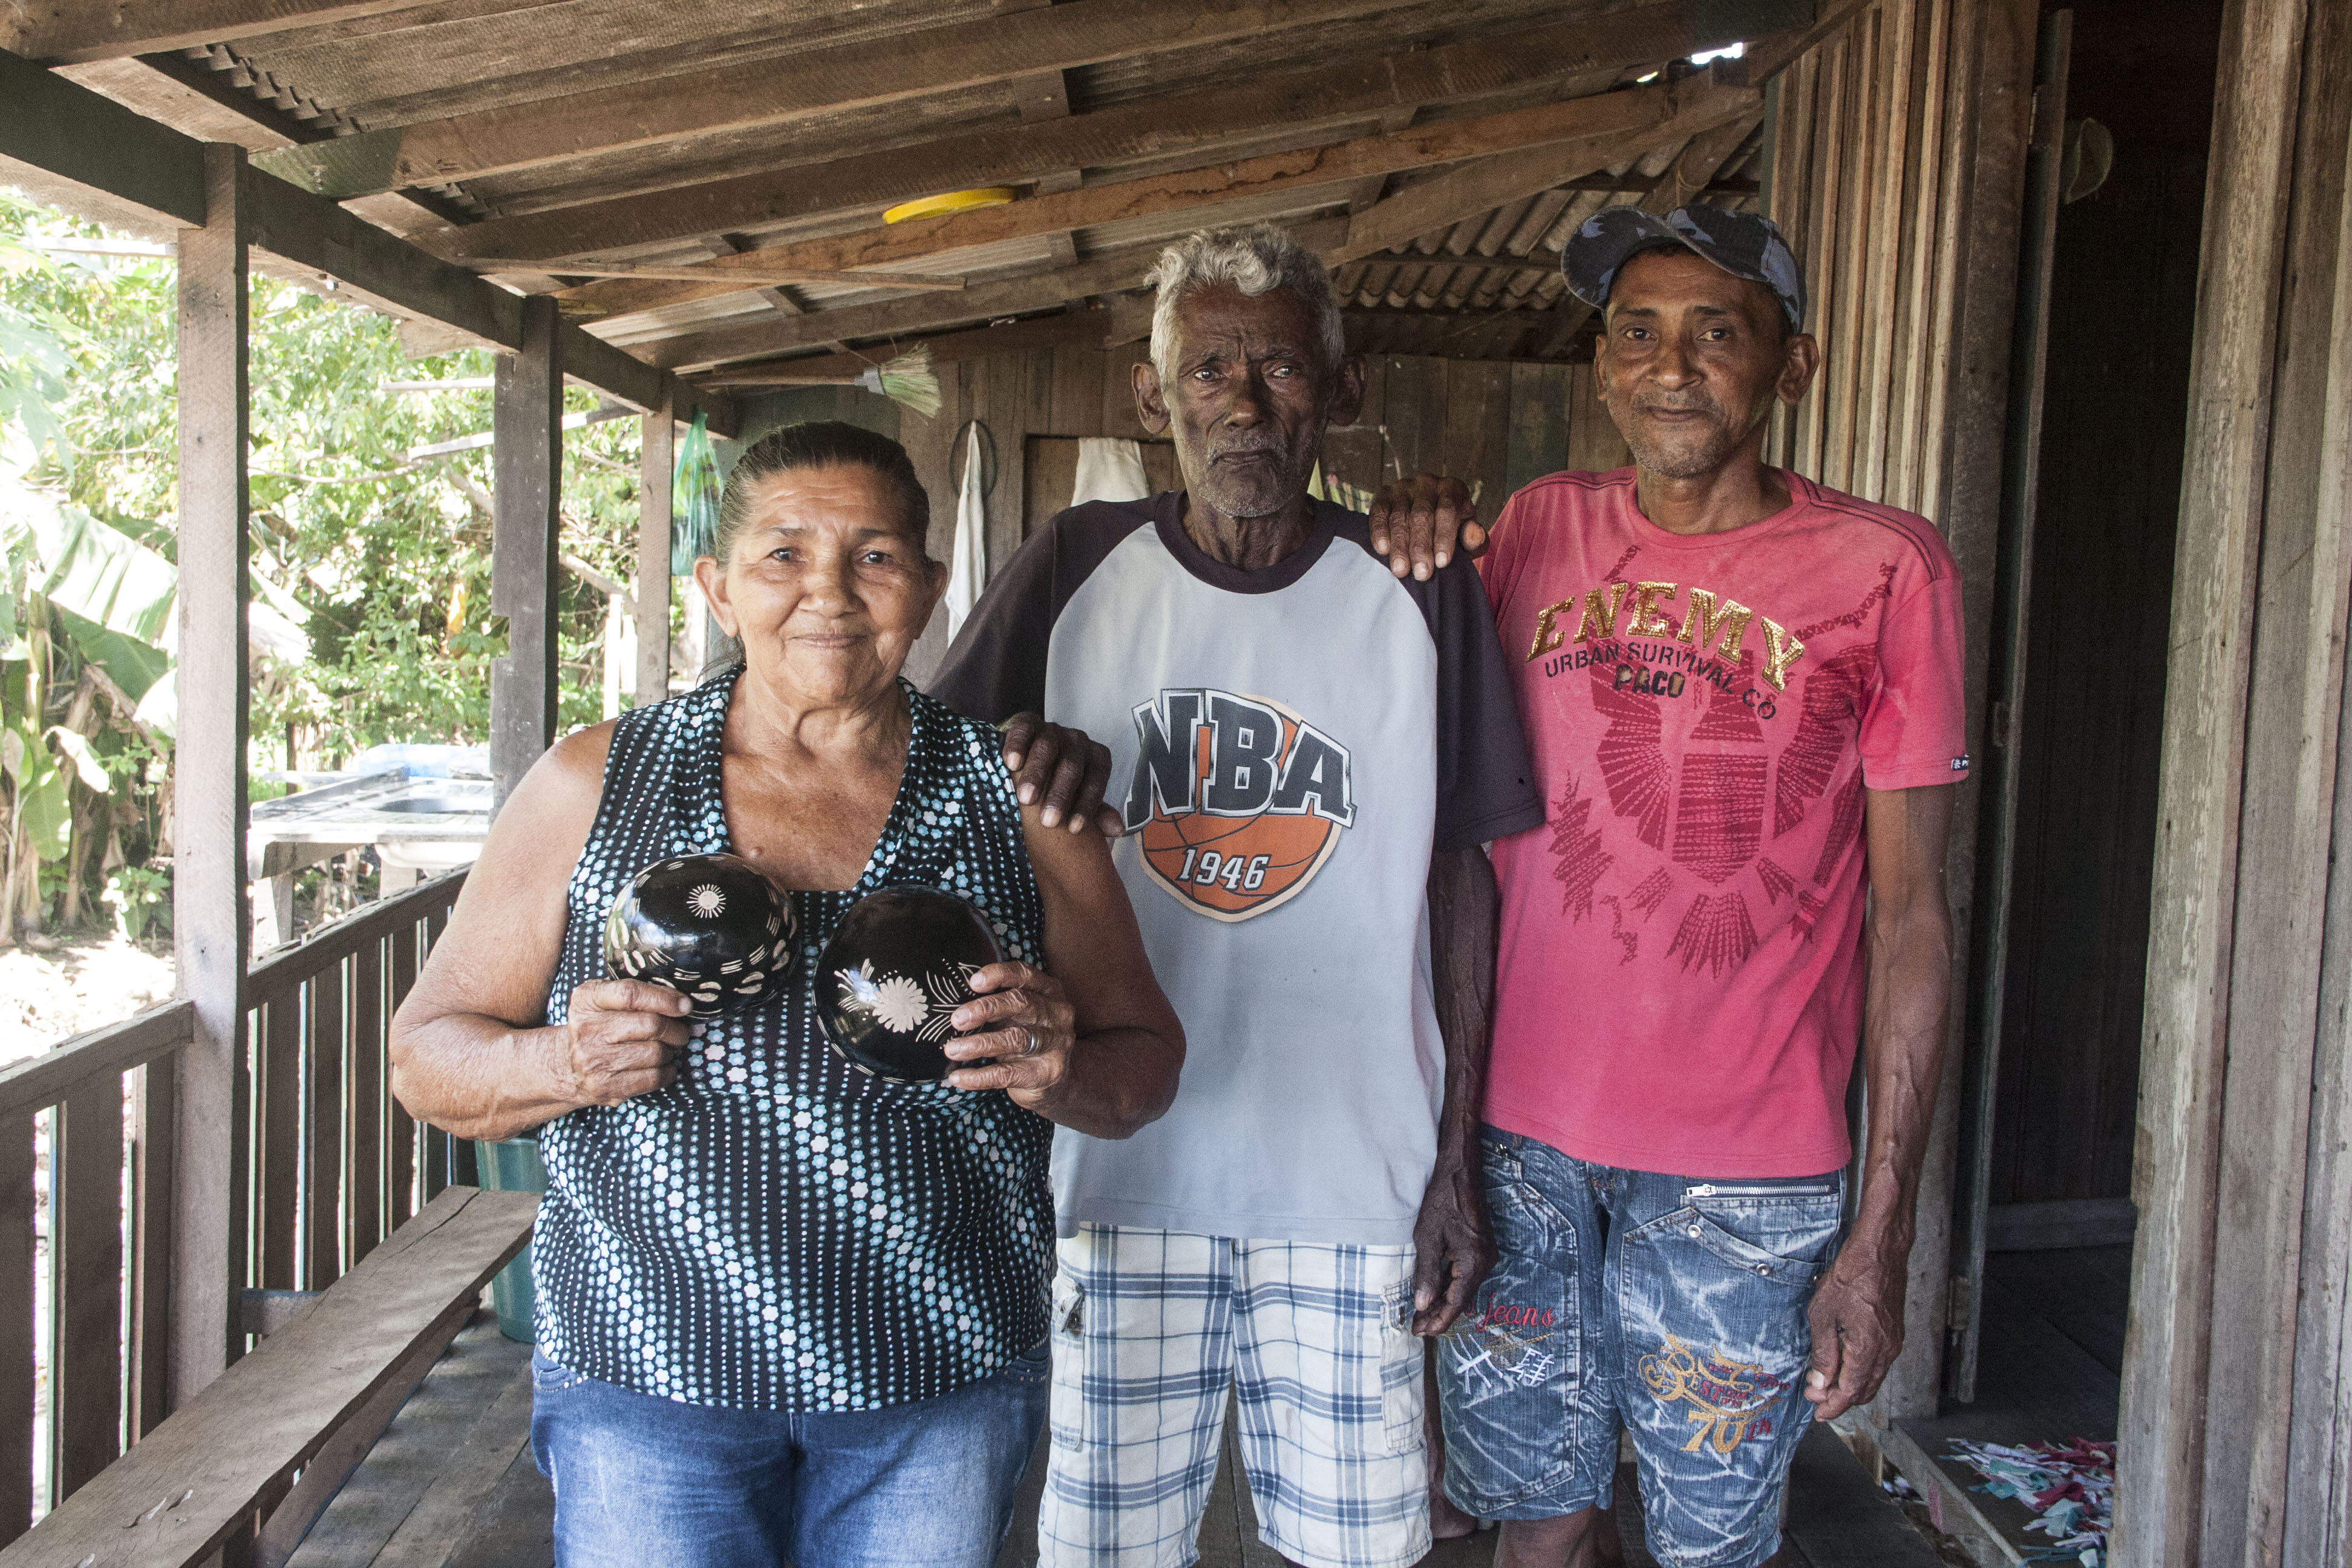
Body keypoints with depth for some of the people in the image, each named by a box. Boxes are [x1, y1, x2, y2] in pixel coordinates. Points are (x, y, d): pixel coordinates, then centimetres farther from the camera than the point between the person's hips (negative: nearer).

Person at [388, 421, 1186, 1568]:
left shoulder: (1015, 797, -1)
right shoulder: (591, 787, -2)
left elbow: (1147, 1057, 5)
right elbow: (427, 1054, 3)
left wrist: (1063, 1076, -17)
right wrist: (557, 1065, -18)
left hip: (942, 1386, 1)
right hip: (645, 1379, 0)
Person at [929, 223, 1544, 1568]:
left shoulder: (1422, 599, -1)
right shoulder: (1076, 574, -2)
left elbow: (1462, 877, 2)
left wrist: (1459, 1160, 0)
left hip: (1356, 1190, 0)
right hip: (1122, 1173, 0)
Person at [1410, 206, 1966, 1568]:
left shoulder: (1885, 569, -5)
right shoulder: (1539, 532, 5)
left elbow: (1911, 913, -6)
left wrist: (1883, 1232, -9)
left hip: (1745, 1172, -2)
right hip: (1520, 1133, 3)